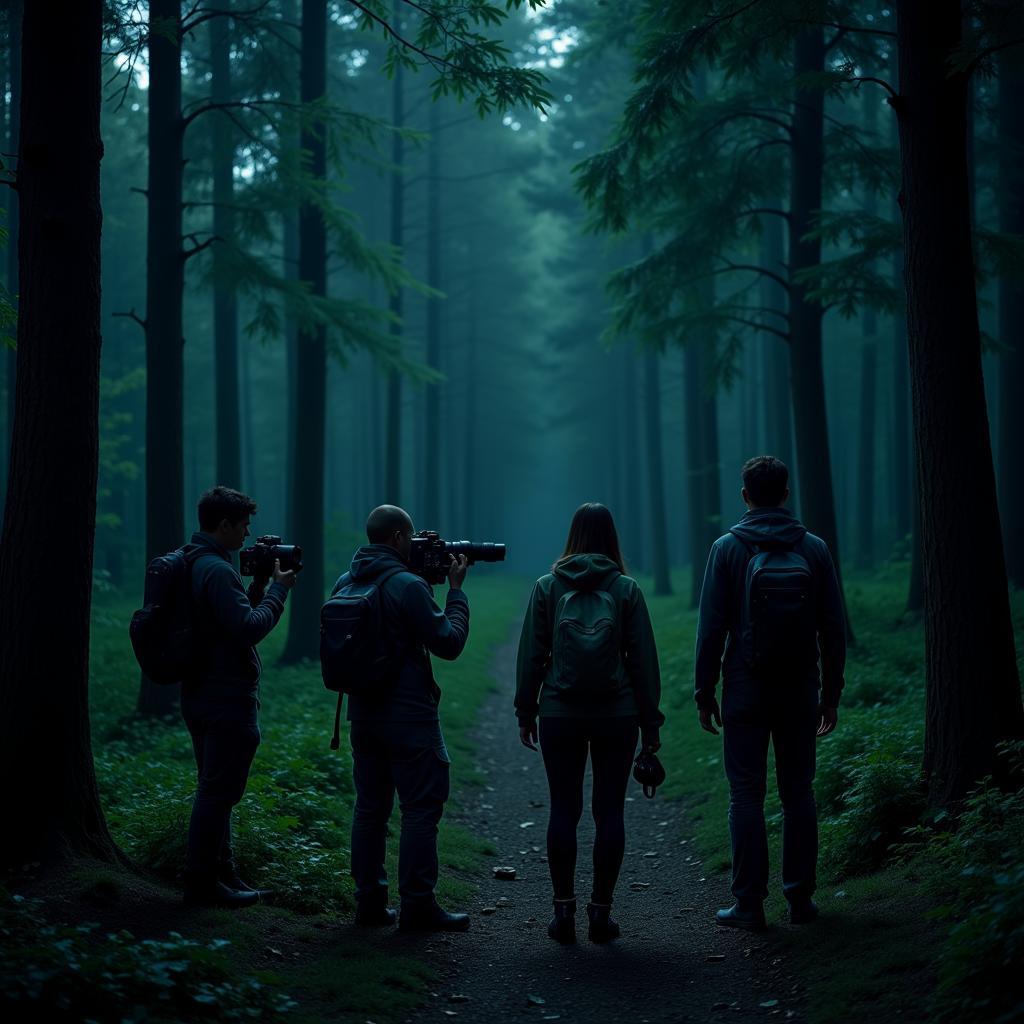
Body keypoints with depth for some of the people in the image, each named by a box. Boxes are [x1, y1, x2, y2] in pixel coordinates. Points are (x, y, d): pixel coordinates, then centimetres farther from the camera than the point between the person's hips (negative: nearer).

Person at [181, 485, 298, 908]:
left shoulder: (191, 564, 12)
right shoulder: (217, 570, -20)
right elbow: (248, 627, -23)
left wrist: (259, 584, 7)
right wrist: (279, 588, -12)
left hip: (199, 695, 10)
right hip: (227, 699, -10)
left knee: (215, 787, 17)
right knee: (220, 791, -4)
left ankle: (219, 872, 26)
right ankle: (202, 882, 1)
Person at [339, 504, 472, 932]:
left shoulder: (345, 584, 6)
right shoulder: (408, 586, -17)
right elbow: (449, 643, -13)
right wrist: (456, 589, -1)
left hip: (363, 715, 7)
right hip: (410, 717, -7)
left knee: (370, 807, 12)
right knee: (421, 809, -1)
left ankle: (369, 901, 15)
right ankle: (417, 906, 0)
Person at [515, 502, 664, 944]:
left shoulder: (547, 586, 1)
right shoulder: (626, 589, 0)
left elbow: (531, 654, 1)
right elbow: (643, 658, 0)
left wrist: (525, 711, 9)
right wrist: (650, 720, 6)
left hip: (559, 715, 1)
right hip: (617, 714, 0)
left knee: (564, 810, 6)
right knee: (609, 811, 4)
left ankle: (564, 910, 6)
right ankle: (600, 911, 5)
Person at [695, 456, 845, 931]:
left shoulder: (728, 549, -4)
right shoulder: (814, 548, 3)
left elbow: (711, 627, -6)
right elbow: (833, 627, 4)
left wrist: (704, 691, 1)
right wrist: (831, 692, 11)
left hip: (746, 690, -2)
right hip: (800, 690, 2)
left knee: (746, 795, 1)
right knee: (798, 792, 9)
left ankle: (749, 904, 1)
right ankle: (800, 898, 10)